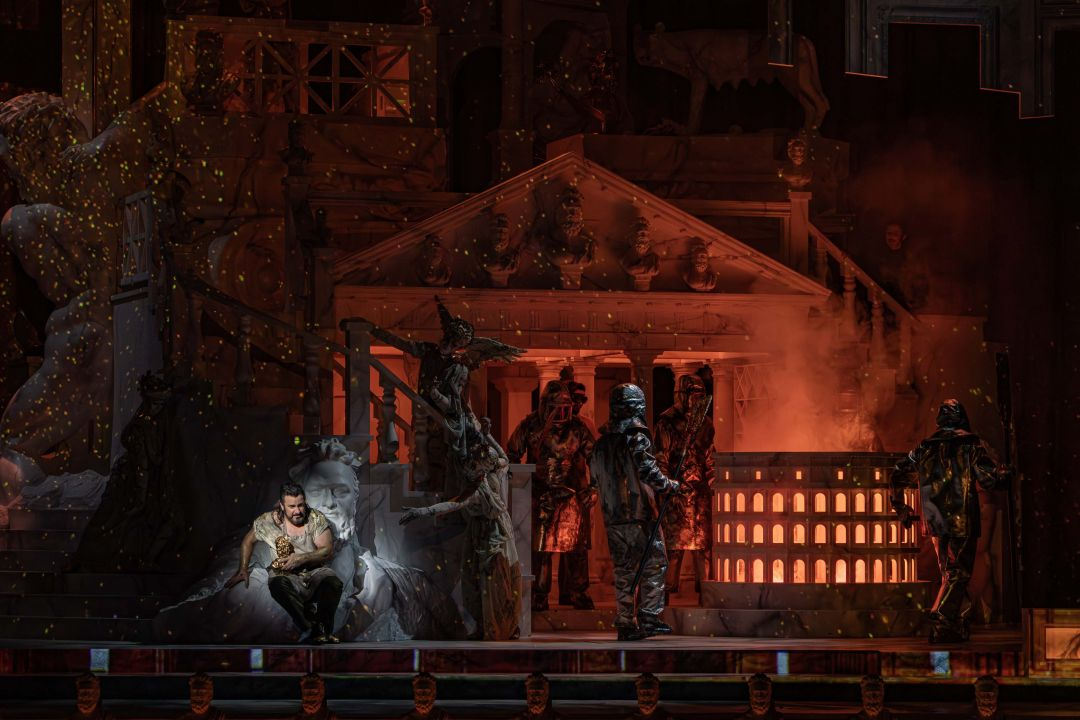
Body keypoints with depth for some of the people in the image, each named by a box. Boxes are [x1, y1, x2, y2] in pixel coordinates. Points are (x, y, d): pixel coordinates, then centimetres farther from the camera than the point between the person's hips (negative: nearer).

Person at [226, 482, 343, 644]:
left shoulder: (317, 519, 0)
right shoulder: (269, 521, 2)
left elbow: (328, 551, -5)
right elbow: (248, 541, 18)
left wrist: (301, 559, -18)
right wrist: (242, 570, 13)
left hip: (315, 571, 0)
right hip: (285, 574, 0)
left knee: (332, 582, -35)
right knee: (277, 584, -37)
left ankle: (325, 629, -34)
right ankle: (311, 628, -42)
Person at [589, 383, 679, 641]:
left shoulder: (601, 443, 11)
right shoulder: (637, 439, -10)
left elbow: (595, 478, 16)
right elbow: (649, 473, -18)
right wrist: (670, 485, -3)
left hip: (612, 517, 6)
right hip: (639, 514, -6)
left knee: (623, 571, 9)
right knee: (654, 564, 2)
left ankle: (625, 624, 8)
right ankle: (648, 617, -3)